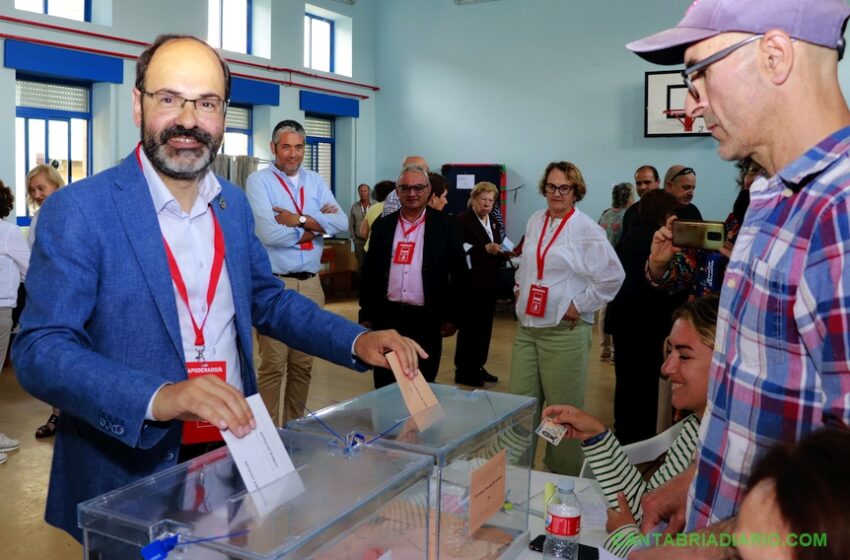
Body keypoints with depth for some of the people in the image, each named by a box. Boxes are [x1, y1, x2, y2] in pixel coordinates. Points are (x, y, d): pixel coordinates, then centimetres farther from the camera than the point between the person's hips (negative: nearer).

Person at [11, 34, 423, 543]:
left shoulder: (234, 204, 4)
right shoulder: (78, 211, -14)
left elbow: (268, 300, 12)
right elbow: (40, 350, -18)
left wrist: (357, 341, -3)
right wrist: (158, 397, -35)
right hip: (130, 477, -5)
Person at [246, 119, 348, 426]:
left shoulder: (316, 181, 12)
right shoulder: (259, 181, -3)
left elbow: (341, 222, -1)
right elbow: (268, 233, -17)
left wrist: (300, 220, -14)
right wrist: (316, 224, -5)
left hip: (311, 283, 5)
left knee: (303, 364, 13)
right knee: (272, 366, -3)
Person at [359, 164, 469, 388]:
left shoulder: (445, 225, 0)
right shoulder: (382, 225, 8)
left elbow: (460, 273, 0)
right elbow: (369, 272, 10)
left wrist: (453, 316, -3)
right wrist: (366, 315, 7)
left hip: (427, 319, -2)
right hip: (386, 317, 2)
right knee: (384, 387, 9)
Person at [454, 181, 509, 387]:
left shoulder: (494, 223, 15)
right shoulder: (462, 220, -8)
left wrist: (504, 253, -4)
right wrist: (485, 249, -26)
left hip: (489, 283, 7)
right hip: (470, 284, -7)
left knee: (485, 327, 11)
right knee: (469, 327, -1)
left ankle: (477, 366, 23)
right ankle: (463, 371, 9)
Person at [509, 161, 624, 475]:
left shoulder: (587, 230, -8)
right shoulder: (535, 221, 10)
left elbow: (612, 276, -10)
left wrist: (580, 305, -8)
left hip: (565, 331, -5)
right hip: (527, 327, 6)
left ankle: (563, 478, 19)